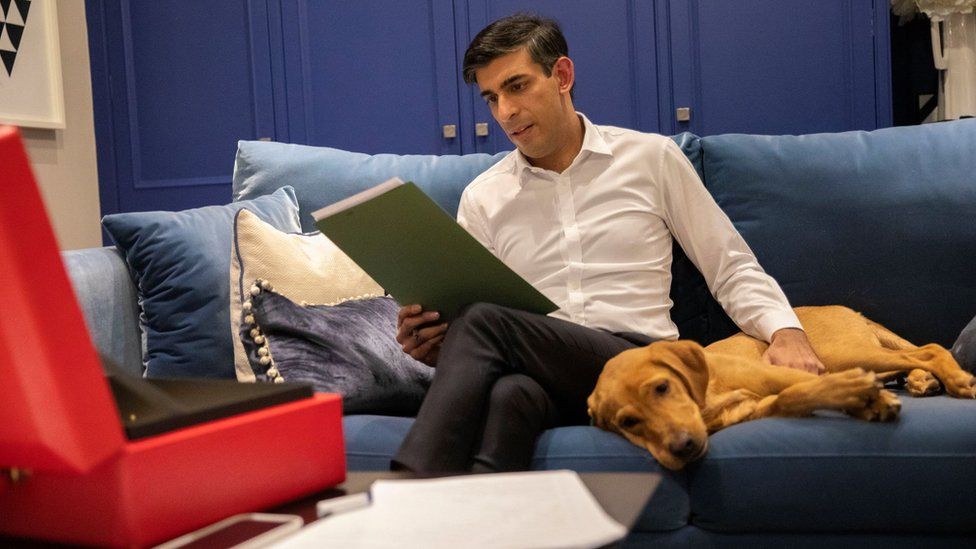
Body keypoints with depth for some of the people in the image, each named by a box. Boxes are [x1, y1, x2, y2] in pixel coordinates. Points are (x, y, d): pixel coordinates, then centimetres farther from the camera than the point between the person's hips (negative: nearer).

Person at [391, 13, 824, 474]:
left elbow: (732, 270, 12)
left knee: (482, 320, -31)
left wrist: (786, 332, -7)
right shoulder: (481, 198, 16)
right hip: (541, 373, 2)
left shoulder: (652, 158, 11)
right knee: (511, 393, -40)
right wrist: (433, 344, -10)